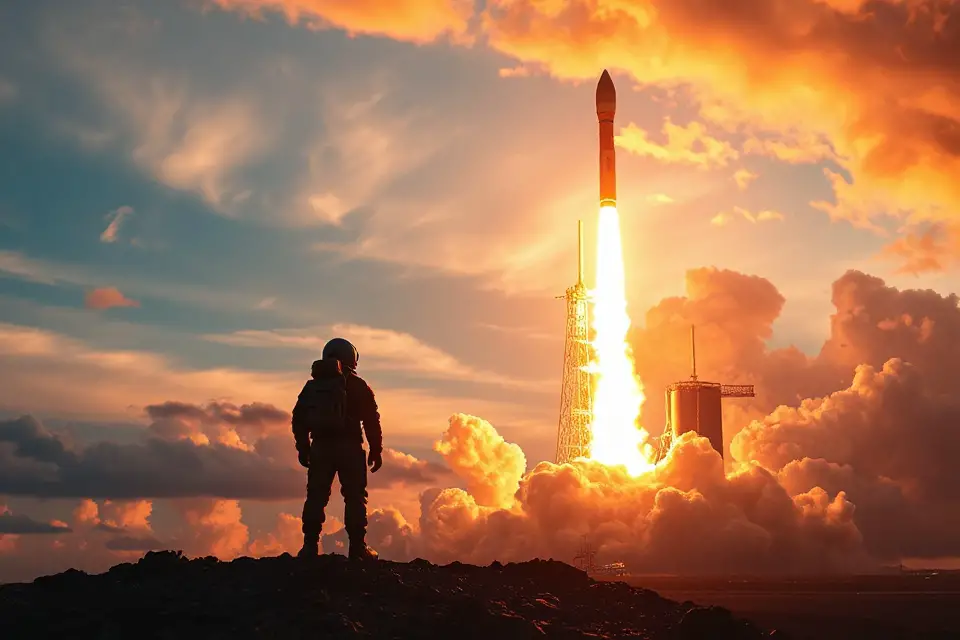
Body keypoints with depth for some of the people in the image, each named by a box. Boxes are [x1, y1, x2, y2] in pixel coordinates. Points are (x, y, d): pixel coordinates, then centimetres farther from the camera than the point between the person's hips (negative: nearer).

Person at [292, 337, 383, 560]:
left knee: (316, 497, 7)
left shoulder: (311, 386, 12)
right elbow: (372, 420, -3)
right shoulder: (357, 386, 0)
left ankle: (310, 545, 3)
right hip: (349, 447, -3)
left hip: (320, 448, 3)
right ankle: (358, 547, -1)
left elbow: (299, 420, 11)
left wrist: (303, 449, 18)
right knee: (354, 497, 2)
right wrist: (376, 450, 2)